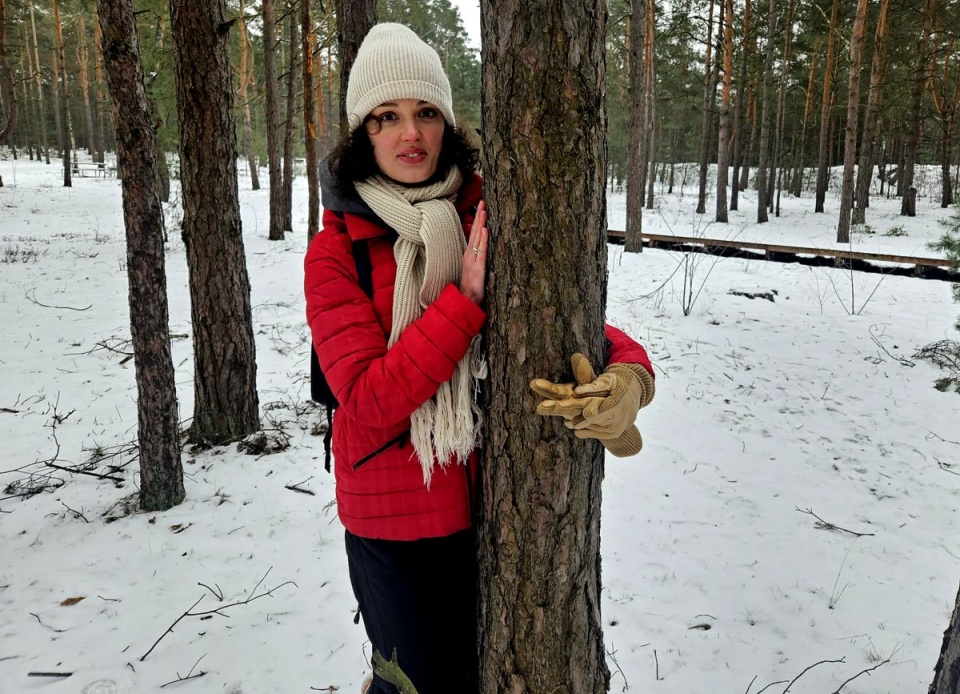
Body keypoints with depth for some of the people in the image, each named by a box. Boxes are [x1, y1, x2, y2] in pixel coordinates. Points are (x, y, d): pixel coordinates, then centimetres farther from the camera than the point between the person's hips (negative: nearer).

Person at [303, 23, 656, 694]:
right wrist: (464, 299, -28)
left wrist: (628, 374, -26)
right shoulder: (337, 249, -11)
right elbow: (367, 402, -20)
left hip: (495, 505, 3)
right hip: (394, 525, -3)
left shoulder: (485, 221, -4)